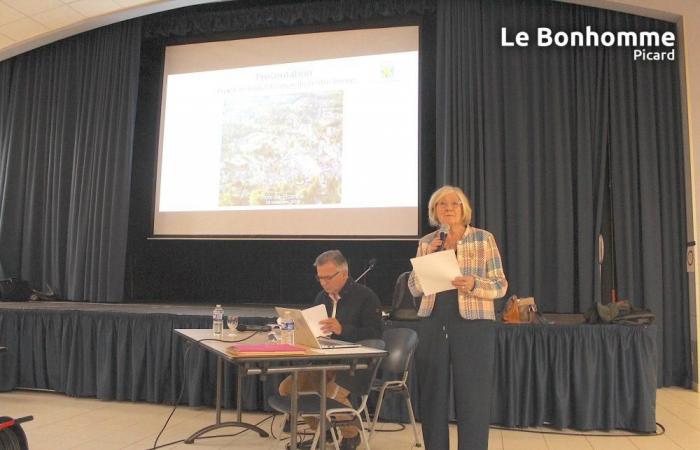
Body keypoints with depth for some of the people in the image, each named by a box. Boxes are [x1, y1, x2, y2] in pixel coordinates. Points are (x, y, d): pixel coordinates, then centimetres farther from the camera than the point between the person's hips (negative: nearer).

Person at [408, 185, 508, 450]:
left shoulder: (483, 239, 0)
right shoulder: (426, 243, 10)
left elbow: (501, 286, -1)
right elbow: (414, 289, 6)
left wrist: (473, 284, -21)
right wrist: (428, 257, -7)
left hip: (473, 325, -3)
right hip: (433, 325, 3)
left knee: (473, 398, 0)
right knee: (432, 395, 7)